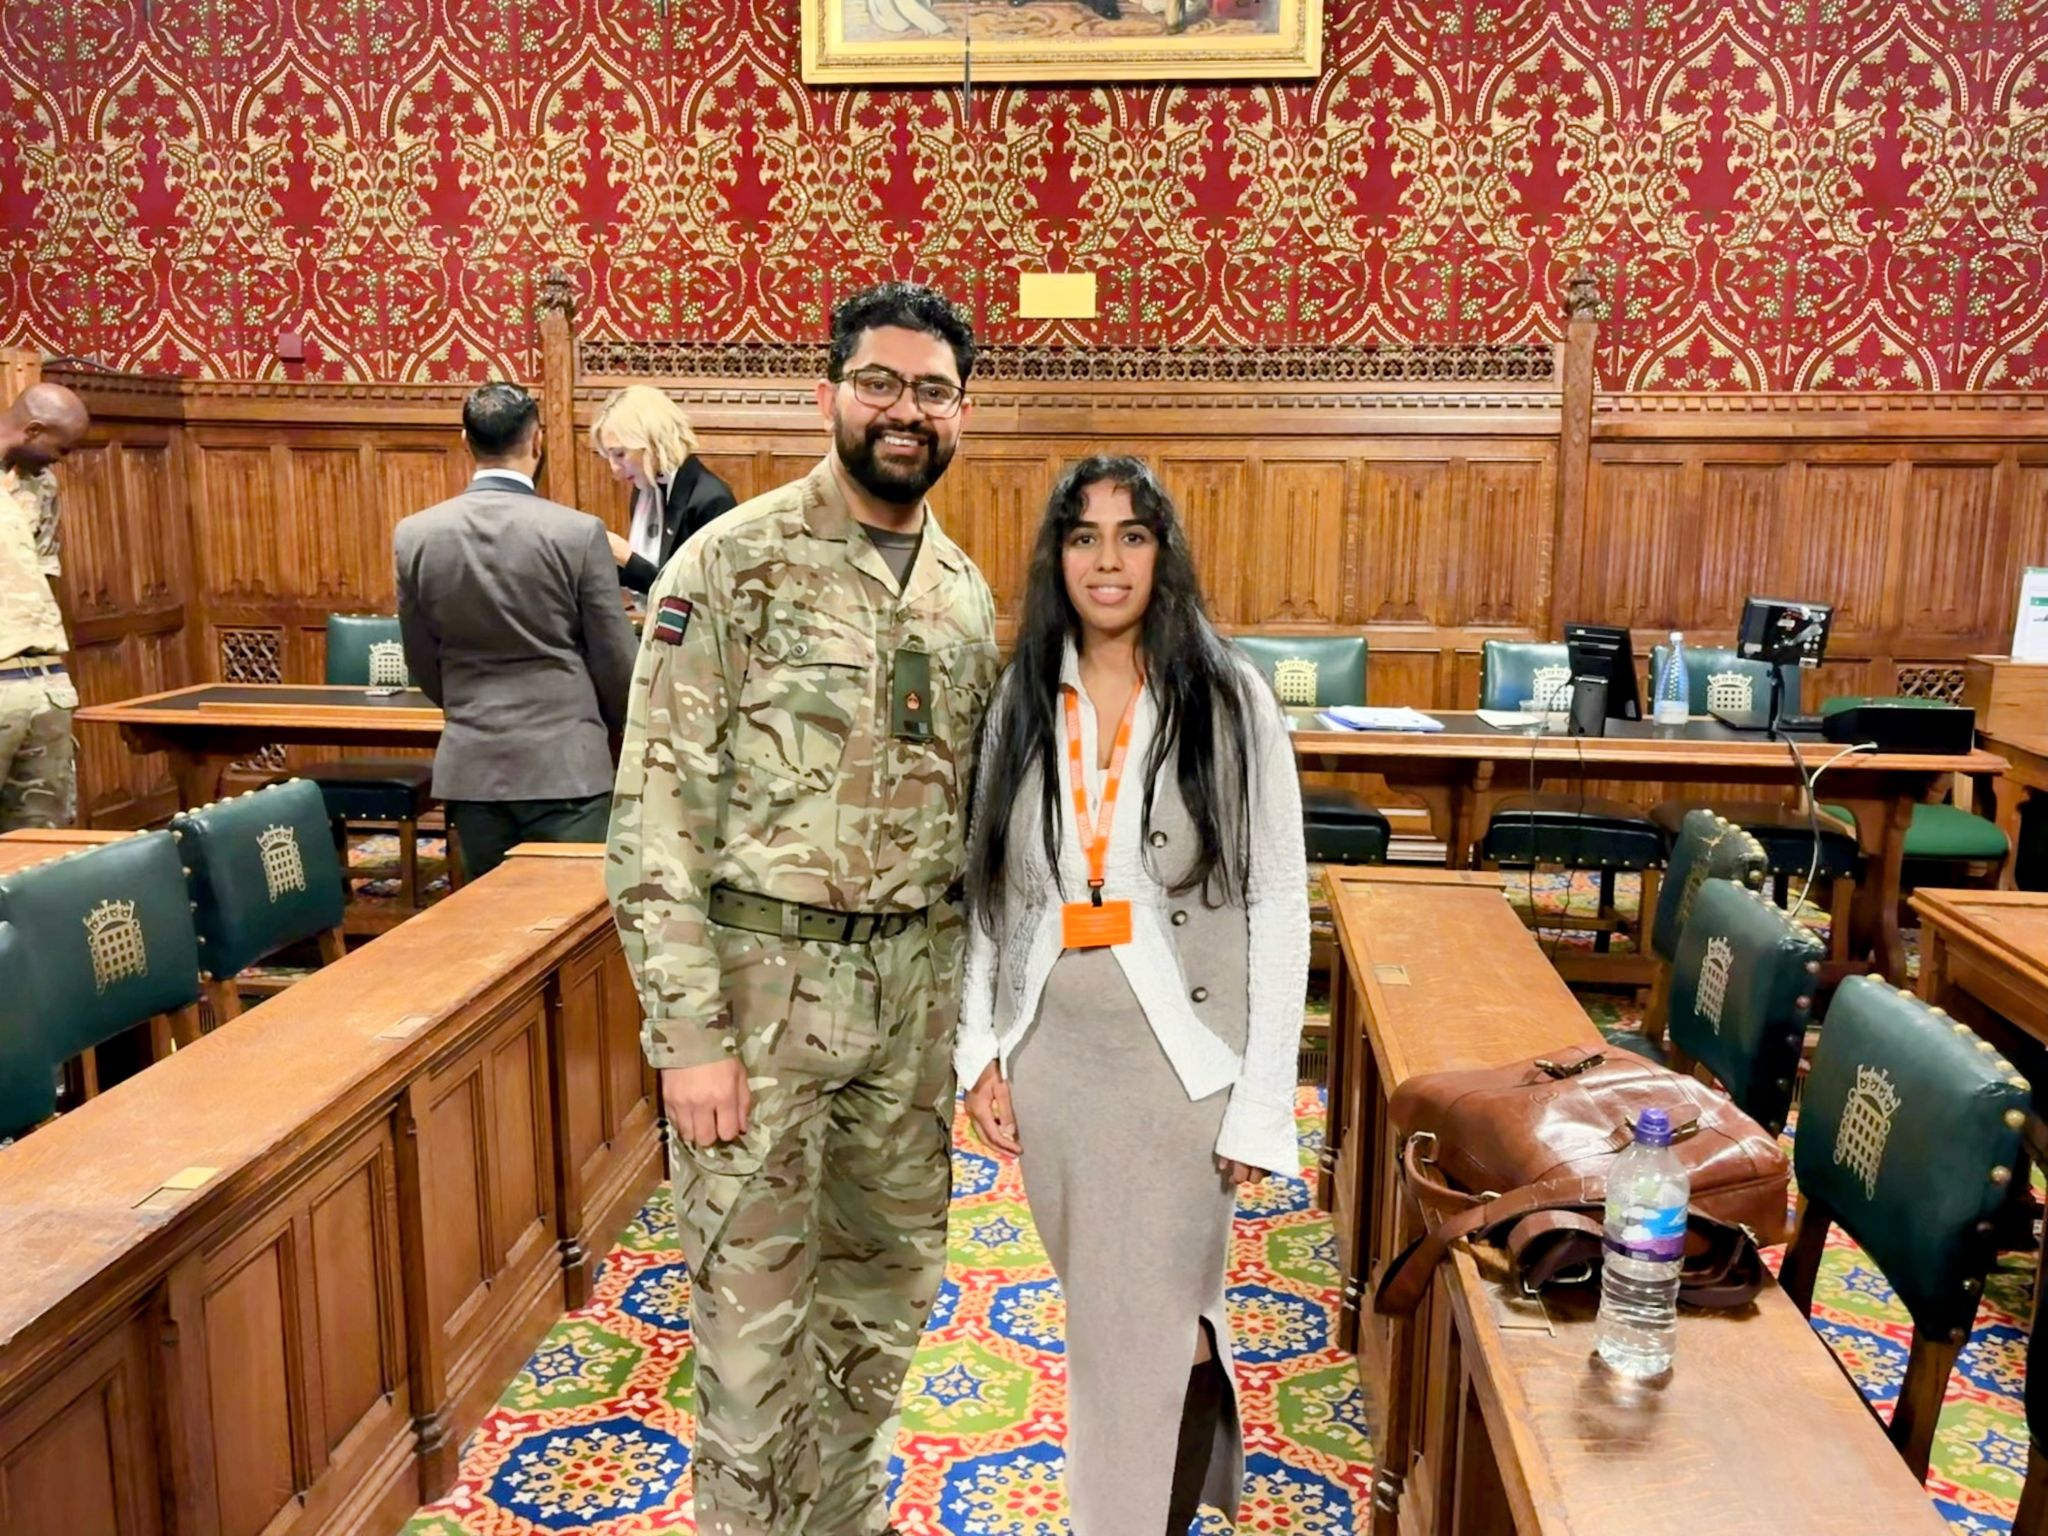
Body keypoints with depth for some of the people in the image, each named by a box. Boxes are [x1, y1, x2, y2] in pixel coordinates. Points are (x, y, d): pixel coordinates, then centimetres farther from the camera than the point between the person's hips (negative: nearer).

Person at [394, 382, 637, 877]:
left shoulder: (415, 535, 0)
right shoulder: (579, 532, -11)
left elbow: (423, 665, 10)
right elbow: (615, 661, -4)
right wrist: (619, 728, 16)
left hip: (470, 765, 4)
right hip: (564, 762, -3)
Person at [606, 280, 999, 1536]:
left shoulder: (967, 593, 8)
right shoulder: (733, 563, -10)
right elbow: (659, 811, -13)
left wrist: (984, 989, 10)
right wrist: (688, 1033, -16)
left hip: (916, 986, 6)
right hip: (765, 972, -5)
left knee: (889, 1278, 18)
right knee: (756, 1302, 6)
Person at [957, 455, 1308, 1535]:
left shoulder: (1230, 704, -8)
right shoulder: (1021, 704, 3)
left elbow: (1277, 906, -8)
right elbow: (987, 893, 7)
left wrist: (1260, 1103, -10)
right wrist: (980, 1052, 3)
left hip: (1179, 1059, -4)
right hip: (1052, 1052, 4)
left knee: (1147, 1325, 1)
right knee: (1096, 1312, 19)